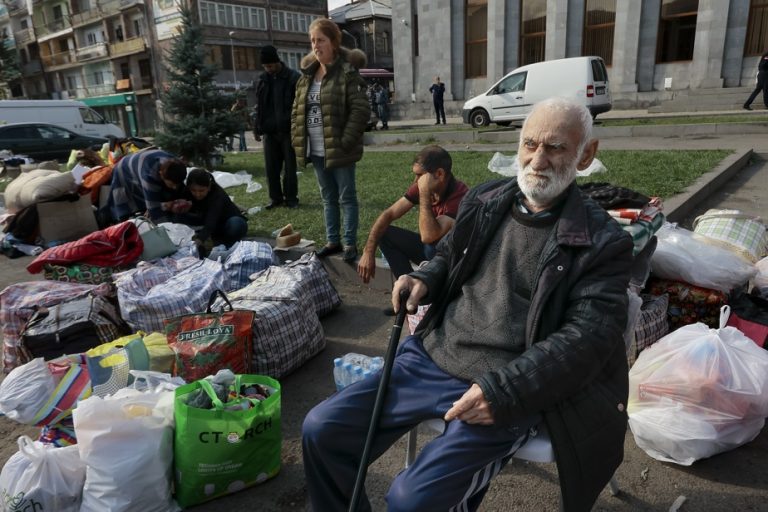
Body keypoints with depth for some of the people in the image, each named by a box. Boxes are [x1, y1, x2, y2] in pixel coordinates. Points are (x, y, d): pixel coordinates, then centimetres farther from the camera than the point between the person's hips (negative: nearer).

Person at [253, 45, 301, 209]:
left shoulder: (293, 77, -6)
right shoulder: (263, 79, 10)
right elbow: (258, 106, 15)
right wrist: (257, 128, 9)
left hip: (288, 130, -5)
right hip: (269, 131, 5)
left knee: (290, 167, 3)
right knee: (271, 167, 7)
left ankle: (291, 198, 12)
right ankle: (275, 197, 17)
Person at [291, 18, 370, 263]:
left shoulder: (347, 73, -9)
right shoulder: (306, 75, 12)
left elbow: (361, 110, -16)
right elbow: (297, 111, 16)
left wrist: (345, 142, -20)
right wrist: (297, 139, 5)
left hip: (339, 151, -7)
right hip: (316, 151, 7)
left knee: (347, 197, 4)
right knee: (328, 198, 16)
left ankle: (350, 243, 13)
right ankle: (332, 240, 27)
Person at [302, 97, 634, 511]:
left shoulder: (603, 242, -6)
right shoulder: (483, 201, 9)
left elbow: (588, 337, -13)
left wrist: (504, 390, -23)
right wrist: (424, 279, 2)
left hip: (507, 390, -5)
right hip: (429, 357, 6)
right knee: (321, 430, -1)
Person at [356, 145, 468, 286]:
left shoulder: (460, 195, -30)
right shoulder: (421, 186, -10)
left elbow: (428, 236, -39)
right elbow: (388, 214, -7)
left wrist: (425, 193, -36)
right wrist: (368, 252, -16)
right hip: (430, 247, 7)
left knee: (433, 247, -36)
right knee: (385, 234, -7)